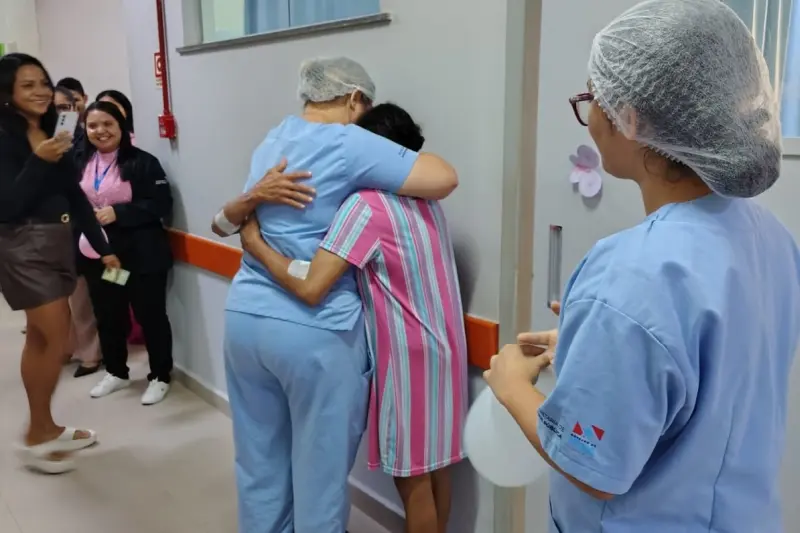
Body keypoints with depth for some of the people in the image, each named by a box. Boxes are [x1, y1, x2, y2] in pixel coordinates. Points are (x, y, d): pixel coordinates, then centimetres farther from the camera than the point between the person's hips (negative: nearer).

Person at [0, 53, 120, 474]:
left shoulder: (52, 133, 8)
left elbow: (76, 197, 10)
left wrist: (102, 247, 10)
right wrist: (39, 161, -28)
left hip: (56, 241, 7)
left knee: (40, 337, 14)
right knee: (56, 339, -6)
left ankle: (45, 428, 26)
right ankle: (35, 438, 11)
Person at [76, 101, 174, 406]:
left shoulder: (142, 162, -10)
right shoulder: (81, 165, 9)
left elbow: (161, 205, -15)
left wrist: (118, 213, -22)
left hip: (140, 255, -5)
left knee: (150, 316, 4)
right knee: (107, 317, 16)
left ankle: (160, 376, 20)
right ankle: (116, 372, 36)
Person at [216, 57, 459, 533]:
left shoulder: (272, 140, 13)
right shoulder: (352, 145, -11)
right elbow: (444, 179, -17)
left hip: (245, 315, 8)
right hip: (314, 330, -7)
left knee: (259, 461, 20)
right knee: (320, 466, 11)